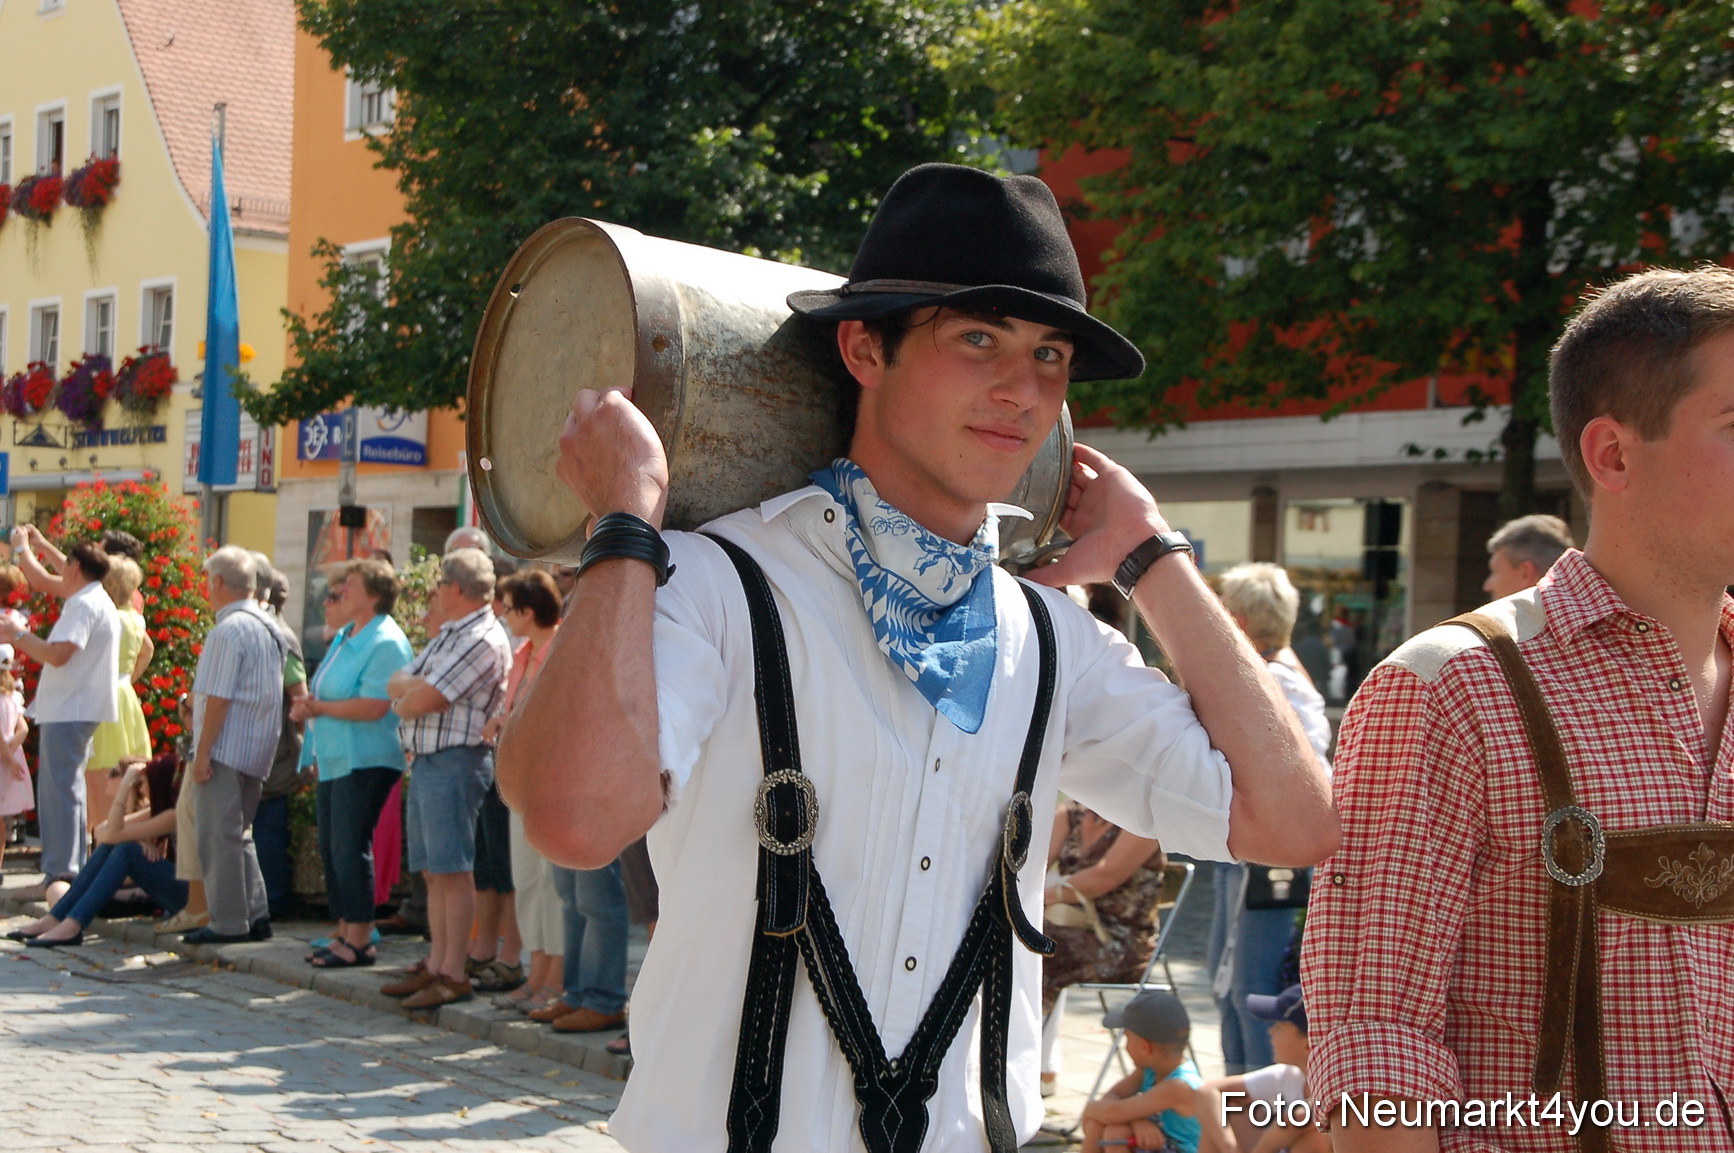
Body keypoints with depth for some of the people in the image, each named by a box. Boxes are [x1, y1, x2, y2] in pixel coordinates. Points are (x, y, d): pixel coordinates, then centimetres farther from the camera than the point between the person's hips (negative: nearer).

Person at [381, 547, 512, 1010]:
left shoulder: (482, 640, -14)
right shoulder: (447, 636, 19)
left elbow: (419, 702, -18)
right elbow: (395, 685, 19)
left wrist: (410, 691, 2)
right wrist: (414, 685, 0)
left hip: (454, 760, -10)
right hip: (425, 760, 10)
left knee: (452, 869, -7)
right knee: (434, 870, 12)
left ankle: (454, 974, -5)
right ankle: (436, 964, 18)